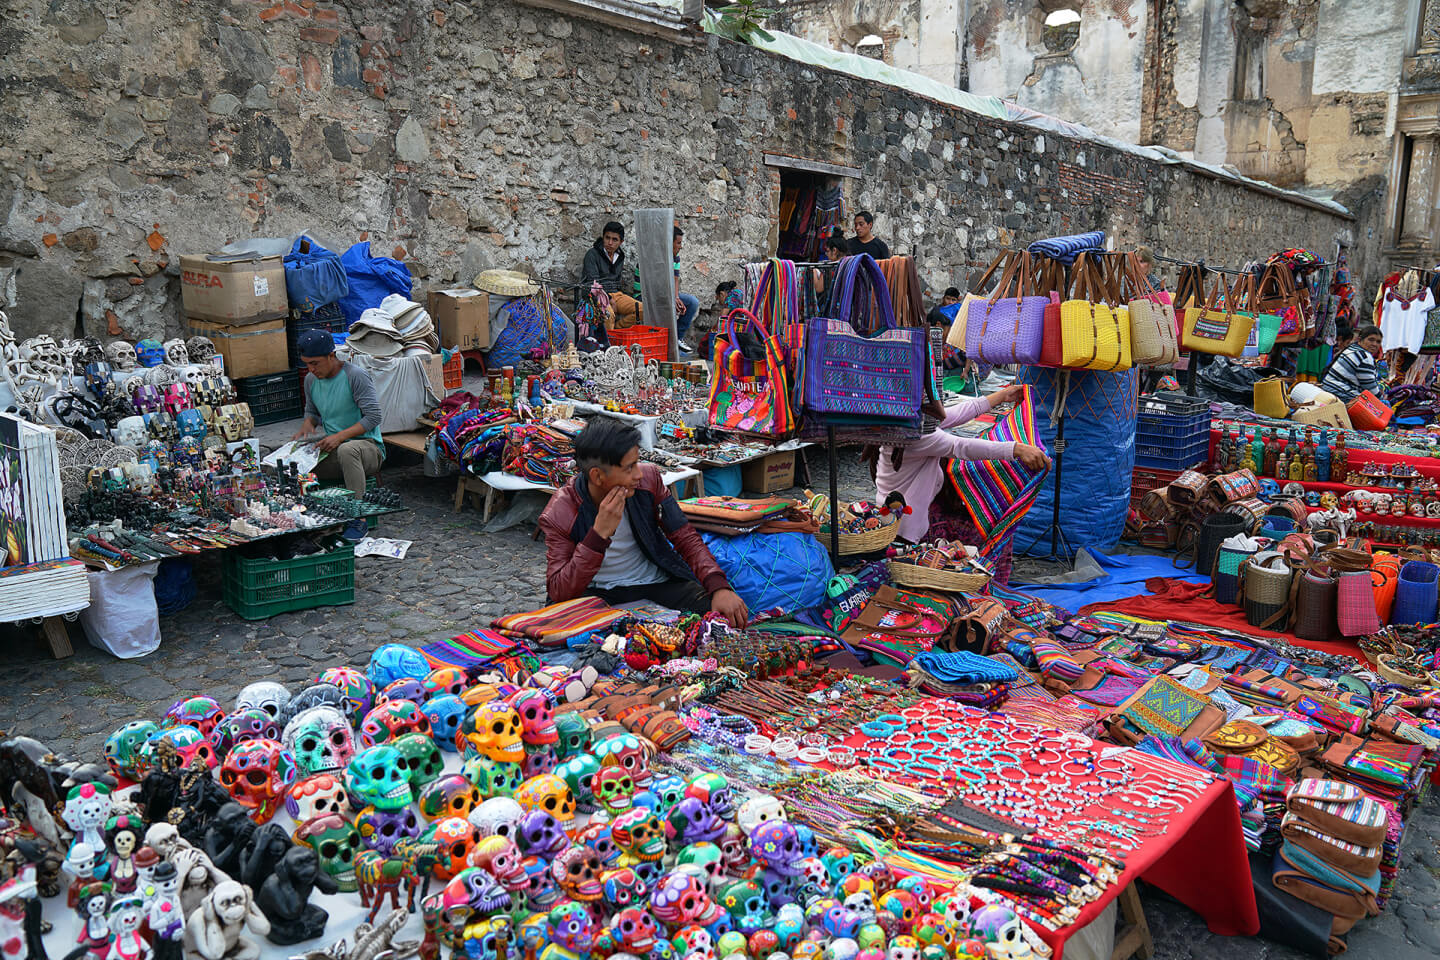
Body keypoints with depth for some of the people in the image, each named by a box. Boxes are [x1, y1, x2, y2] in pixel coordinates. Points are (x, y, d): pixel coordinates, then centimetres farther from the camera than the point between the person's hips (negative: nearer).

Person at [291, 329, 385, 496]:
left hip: (367, 445, -6)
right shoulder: (311, 380, 9)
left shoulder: (356, 376, -12)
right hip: (332, 449, 6)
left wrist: (339, 436, -23)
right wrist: (307, 424, 1)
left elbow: (374, 416, -16)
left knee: (346, 449, -41)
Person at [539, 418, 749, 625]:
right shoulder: (559, 515, -16)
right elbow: (558, 593, -22)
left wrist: (719, 586, -19)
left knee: (731, 615, -24)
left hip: (657, 583, 2)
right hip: (599, 591, -1)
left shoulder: (648, 478, -7)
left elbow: (687, 539, -1)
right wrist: (600, 533, -33)